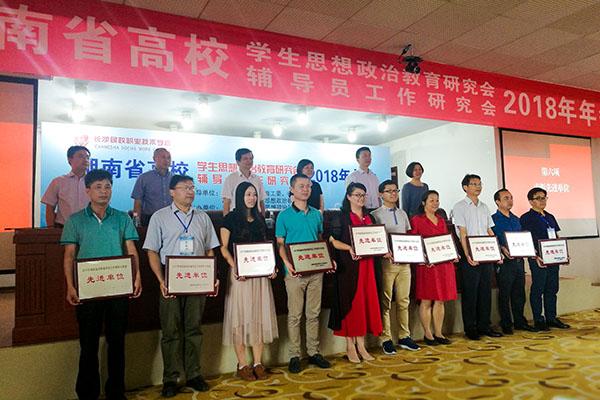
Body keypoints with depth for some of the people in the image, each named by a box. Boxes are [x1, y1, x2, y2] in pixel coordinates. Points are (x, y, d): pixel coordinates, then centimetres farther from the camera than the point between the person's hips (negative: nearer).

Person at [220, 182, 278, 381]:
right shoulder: (231, 218, -1)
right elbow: (224, 248, -5)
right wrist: (234, 267, -19)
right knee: (240, 316, 0)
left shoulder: (259, 219, 14)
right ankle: (242, 364, 11)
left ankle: (258, 363, 15)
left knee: (260, 315, 6)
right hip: (240, 273, -5)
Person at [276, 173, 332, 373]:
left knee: (314, 313, 11)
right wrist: (287, 263, -18)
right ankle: (294, 356, 13)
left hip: (316, 270, 4)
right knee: (295, 315, 2)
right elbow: (280, 244, -3)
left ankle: (314, 352, 22)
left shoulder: (316, 214, 11)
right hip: (296, 271, -4)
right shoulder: (284, 215, -2)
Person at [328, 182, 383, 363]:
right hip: (348, 266, -6)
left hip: (366, 265, 6)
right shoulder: (342, 217, -2)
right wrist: (350, 248, -22)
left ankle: (361, 344, 17)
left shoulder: (368, 217, 16)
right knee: (350, 302, -2)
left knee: (366, 302, 6)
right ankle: (350, 346, 8)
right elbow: (332, 240, -9)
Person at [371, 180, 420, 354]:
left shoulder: (402, 214, 17)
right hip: (386, 262, -5)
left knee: (404, 301, 9)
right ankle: (386, 339, 8)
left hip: (404, 262, 5)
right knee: (385, 302, 0)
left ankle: (404, 337, 18)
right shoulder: (375, 215, 0)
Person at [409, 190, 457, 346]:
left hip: (444, 264, 6)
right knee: (426, 301, -1)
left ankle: (438, 333, 19)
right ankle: (427, 334, 10)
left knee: (440, 301, 9)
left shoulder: (441, 220, 18)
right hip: (426, 265, -6)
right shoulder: (416, 220, -2)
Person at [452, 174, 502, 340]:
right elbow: (462, 232, -11)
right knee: (470, 292, -1)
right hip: (470, 257, -6)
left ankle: (484, 326, 19)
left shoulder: (484, 207, 16)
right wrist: (467, 255, -19)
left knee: (485, 291, 9)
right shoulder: (460, 207, -3)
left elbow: (490, 231, 16)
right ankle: (470, 329, 8)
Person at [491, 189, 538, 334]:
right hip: (505, 262, -6)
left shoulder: (516, 219, 17)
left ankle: (520, 322, 24)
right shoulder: (493, 220, -6)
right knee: (504, 294, 2)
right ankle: (506, 325, 12)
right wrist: (502, 249, -26)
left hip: (519, 261, 7)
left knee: (519, 293, 13)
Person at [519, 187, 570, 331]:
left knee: (552, 289, 11)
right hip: (538, 260, -7)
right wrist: (536, 257, -20)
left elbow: (557, 238, 20)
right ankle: (538, 320, 8)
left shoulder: (550, 217, 17)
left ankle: (551, 318, 21)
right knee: (538, 289, -1)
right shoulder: (526, 218, -5)